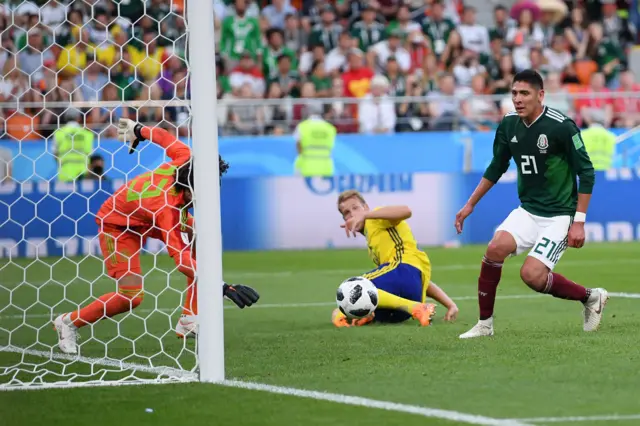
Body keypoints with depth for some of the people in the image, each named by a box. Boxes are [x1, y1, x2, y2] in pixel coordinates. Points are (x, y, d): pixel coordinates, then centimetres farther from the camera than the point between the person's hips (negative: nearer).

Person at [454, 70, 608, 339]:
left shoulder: (561, 126, -17)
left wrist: (579, 222, -15)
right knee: (496, 248, -20)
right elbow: (496, 168, 18)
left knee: (531, 275, -19)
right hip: (527, 211, 5)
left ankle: (591, 297, 6)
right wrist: (470, 205, 18)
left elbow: (586, 172, -12)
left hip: (559, 216, -5)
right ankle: (485, 324, -7)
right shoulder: (508, 126, 1)